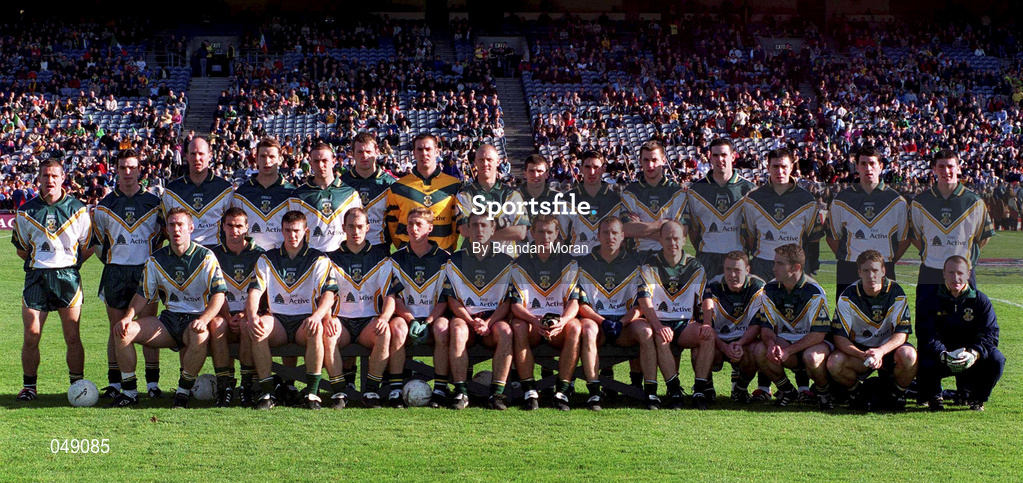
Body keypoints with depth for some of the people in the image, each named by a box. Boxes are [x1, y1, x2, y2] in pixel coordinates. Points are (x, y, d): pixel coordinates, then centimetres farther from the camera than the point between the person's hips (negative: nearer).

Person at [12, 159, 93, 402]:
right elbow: (21, 247, 15)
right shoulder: (26, 211, 7)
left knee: (73, 338, -3)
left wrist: (70, 264, 4)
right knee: (31, 336, -3)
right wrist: (39, 264, 9)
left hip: (68, 275, -1)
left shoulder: (77, 209, 4)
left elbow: (88, 246, 10)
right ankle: (29, 386, 11)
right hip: (36, 278, 1)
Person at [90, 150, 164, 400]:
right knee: (117, 329, 3)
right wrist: (109, 259, 8)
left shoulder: (153, 202, 6)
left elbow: (162, 235, 15)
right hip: (115, 272, 1)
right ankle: (114, 383, 9)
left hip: (146, 271, -1)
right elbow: (97, 239, 16)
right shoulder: (105, 205, 8)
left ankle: (152, 383, 1)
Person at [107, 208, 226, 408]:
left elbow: (219, 294, -12)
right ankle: (129, 391, -4)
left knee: (200, 336, -41)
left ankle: (183, 391, -21)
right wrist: (127, 317, -9)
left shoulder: (205, 257, -4)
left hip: (195, 319, -4)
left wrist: (204, 319, -29)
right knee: (123, 331, -15)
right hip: (169, 318, 4)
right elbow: (143, 295, 10)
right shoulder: (156, 260, 8)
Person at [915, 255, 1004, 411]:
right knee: (925, 363, -34)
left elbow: (990, 334, -9)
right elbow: (927, 336, -14)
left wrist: (974, 354, -30)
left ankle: (976, 398, 3)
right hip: (940, 359, -2)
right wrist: (943, 355, -34)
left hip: (971, 358, 2)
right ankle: (934, 398, 2)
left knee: (996, 359, -26)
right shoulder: (932, 301, -4)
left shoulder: (980, 300, 0)